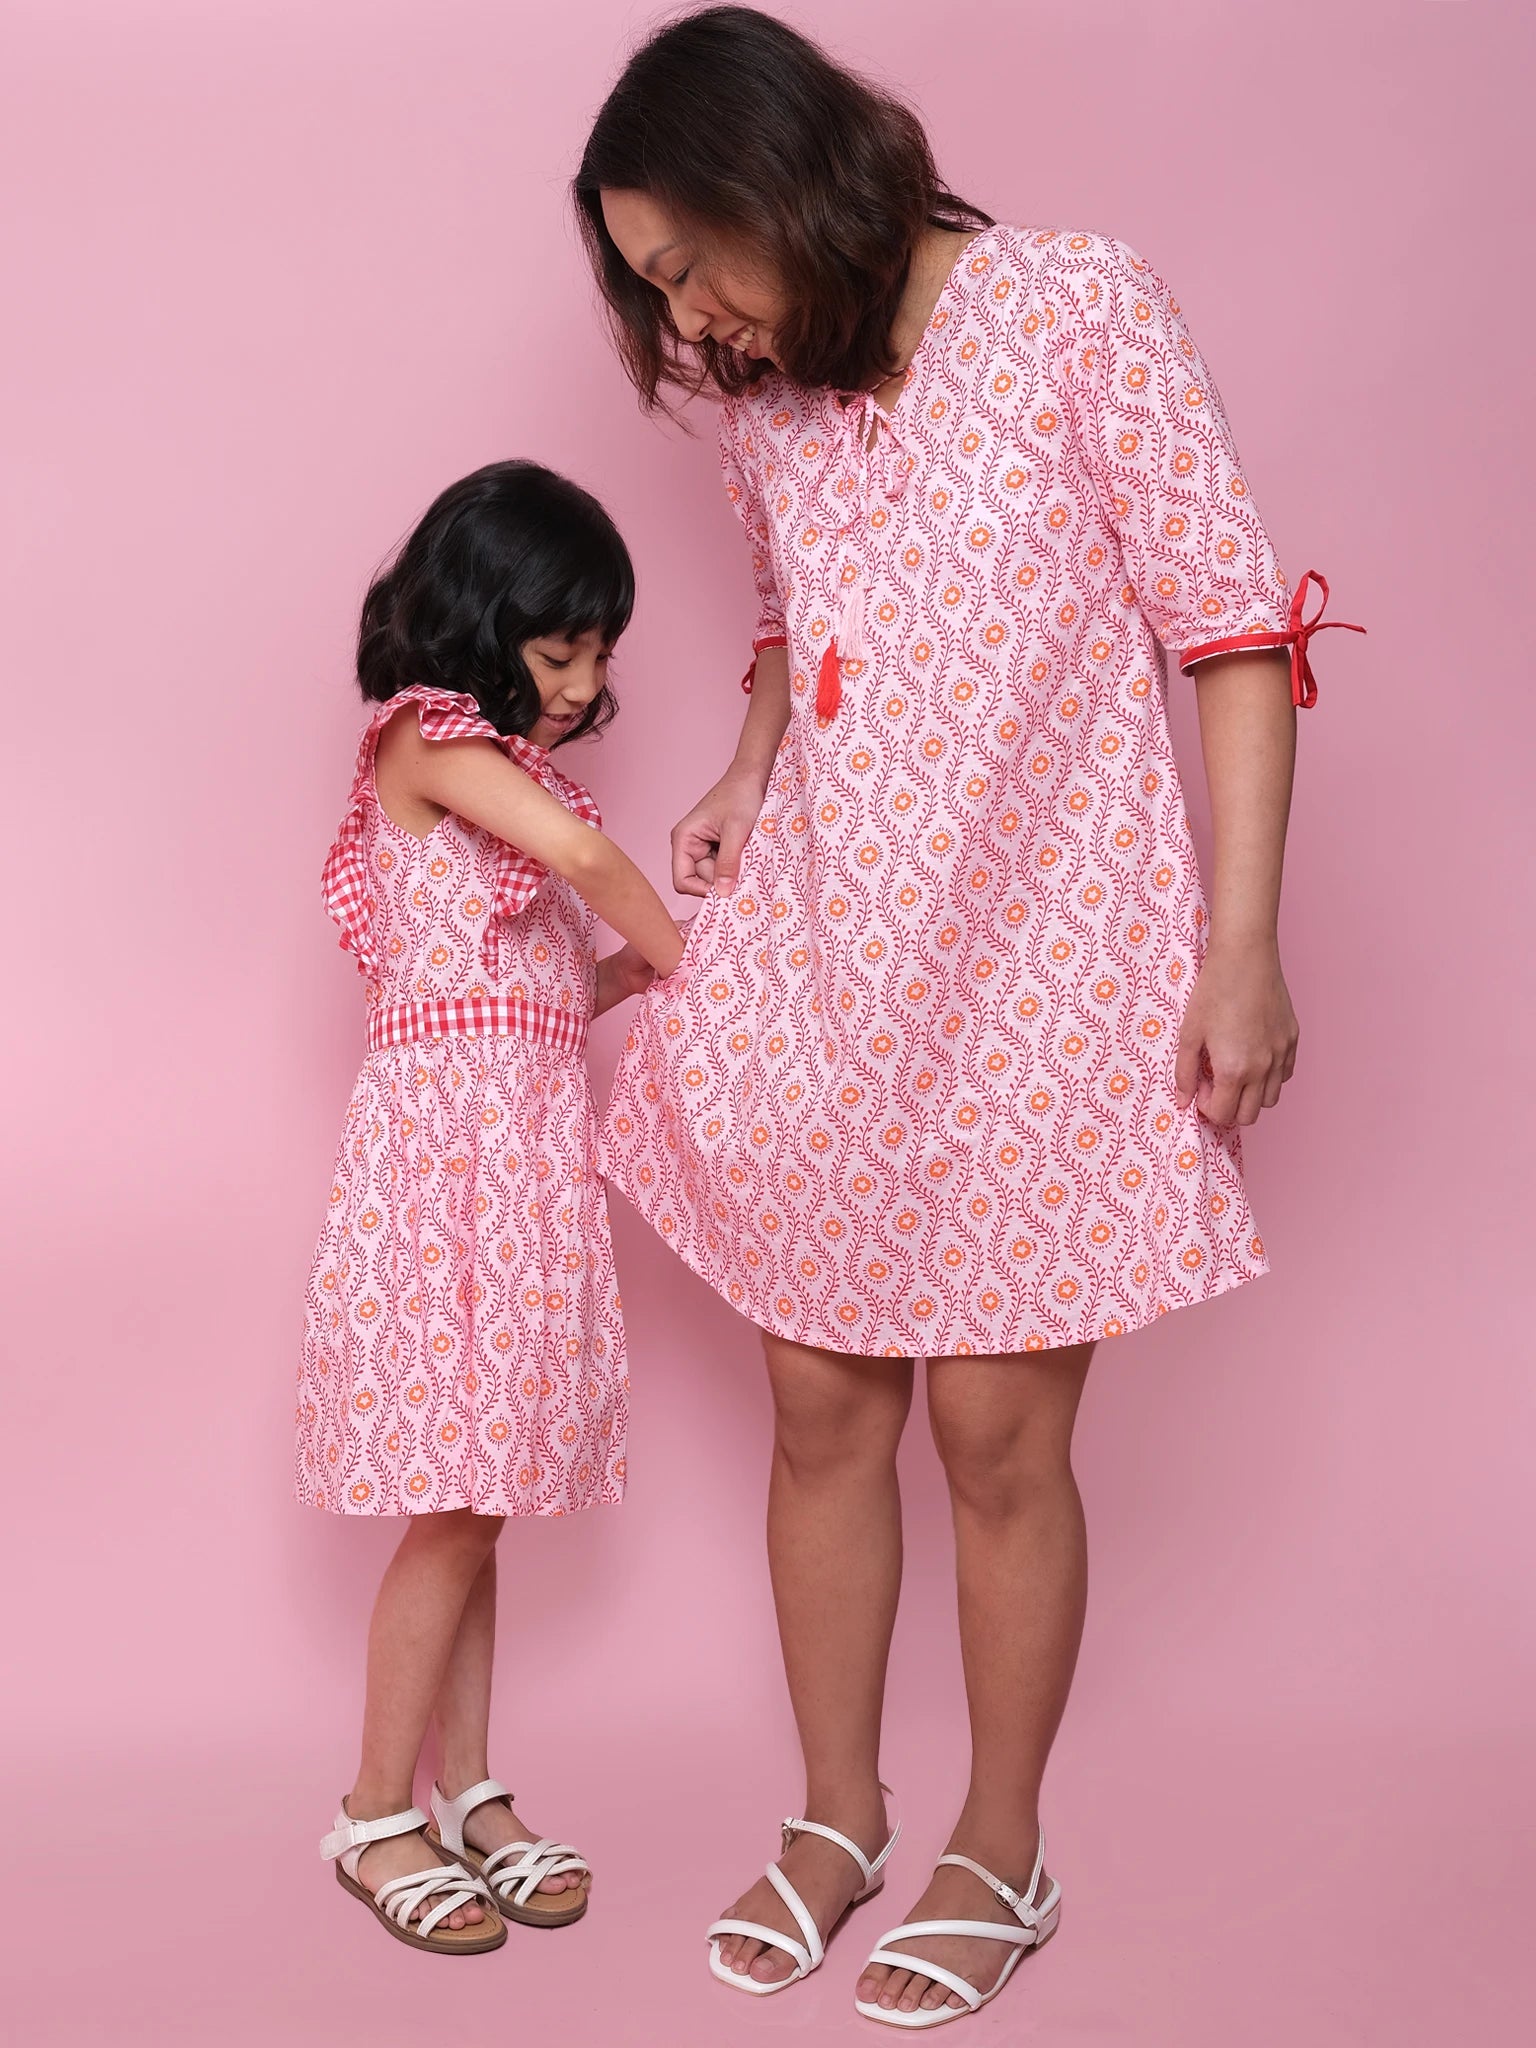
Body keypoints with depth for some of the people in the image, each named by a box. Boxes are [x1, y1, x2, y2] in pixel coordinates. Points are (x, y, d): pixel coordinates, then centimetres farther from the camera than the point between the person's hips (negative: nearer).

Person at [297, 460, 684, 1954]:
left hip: (527, 1145, 8)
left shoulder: (502, 759, 20)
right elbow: (578, 847, -23)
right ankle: (376, 1817, 11)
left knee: (474, 1498, 12)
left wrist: (639, 969, 3)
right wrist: (673, 947, -8)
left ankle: (466, 1793, 22)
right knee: (451, 1510, -4)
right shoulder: (431, 730, -7)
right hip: (446, 1137, -8)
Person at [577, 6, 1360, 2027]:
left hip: (1037, 953, -5)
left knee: (997, 1426, 2)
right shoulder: (765, 398, 7)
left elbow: (1232, 626, -8)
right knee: (820, 1403, 9)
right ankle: (839, 1815, 30)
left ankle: (1002, 1850, 25)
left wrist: (1243, 945, -13)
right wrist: (739, 790, 7)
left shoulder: (1076, 308, -8)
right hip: (816, 950, 5)